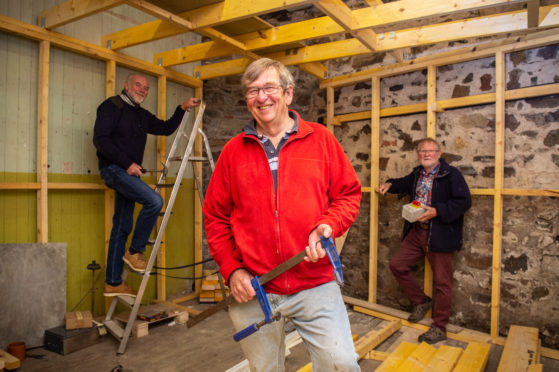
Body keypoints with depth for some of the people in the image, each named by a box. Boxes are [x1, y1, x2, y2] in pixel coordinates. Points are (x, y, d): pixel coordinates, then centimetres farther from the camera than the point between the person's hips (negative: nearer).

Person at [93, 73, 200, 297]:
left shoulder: (142, 116, 20)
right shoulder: (111, 106, -2)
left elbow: (166, 128, 22)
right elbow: (100, 140, -11)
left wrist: (182, 109, 9)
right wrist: (127, 163, -17)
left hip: (128, 172, 8)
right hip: (114, 169, -8)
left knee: (122, 228, 7)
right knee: (154, 201, -23)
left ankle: (113, 283, 14)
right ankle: (135, 251, -5)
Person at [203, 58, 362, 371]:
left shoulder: (320, 139, 2)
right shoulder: (234, 151, 4)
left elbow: (349, 194, 4)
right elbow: (216, 216, 7)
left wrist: (327, 226, -15)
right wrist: (231, 269, -1)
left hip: (316, 285, -1)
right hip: (253, 291, 2)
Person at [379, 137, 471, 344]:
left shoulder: (451, 174, -9)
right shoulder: (417, 174, 13)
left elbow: (464, 201, -16)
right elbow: (405, 183, 35)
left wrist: (436, 212, -22)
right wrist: (390, 185, 15)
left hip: (440, 234, -7)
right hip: (416, 232, 7)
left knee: (442, 281, 2)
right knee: (397, 265, 8)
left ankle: (439, 327, 17)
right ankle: (421, 301, 27)